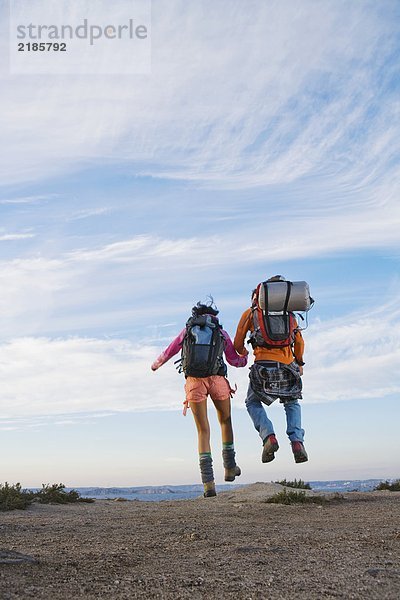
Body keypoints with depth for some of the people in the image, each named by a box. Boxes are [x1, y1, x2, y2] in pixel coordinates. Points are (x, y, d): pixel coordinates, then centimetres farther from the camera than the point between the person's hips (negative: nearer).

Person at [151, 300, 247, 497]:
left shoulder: (187, 330, 16)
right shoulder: (221, 333, 14)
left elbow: (169, 352, 25)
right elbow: (234, 360, 16)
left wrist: (156, 364, 45)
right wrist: (245, 359, 39)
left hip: (194, 382, 0)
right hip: (217, 380, 0)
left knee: (203, 431, 7)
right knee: (225, 421, 25)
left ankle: (208, 482, -2)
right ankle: (230, 467, 27)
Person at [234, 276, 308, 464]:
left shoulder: (250, 313, 13)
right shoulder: (288, 314, 19)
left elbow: (238, 345, 15)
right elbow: (299, 342, 18)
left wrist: (242, 354, 37)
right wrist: (299, 363, 33)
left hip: (263, 364, -2)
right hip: (287, 364, 3)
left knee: (253, 403, 17)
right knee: (292, 404, 22)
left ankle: (268, 436, -7)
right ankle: (297, 441, 0)